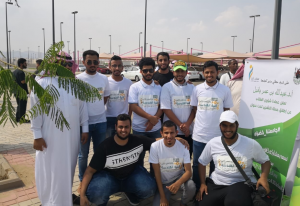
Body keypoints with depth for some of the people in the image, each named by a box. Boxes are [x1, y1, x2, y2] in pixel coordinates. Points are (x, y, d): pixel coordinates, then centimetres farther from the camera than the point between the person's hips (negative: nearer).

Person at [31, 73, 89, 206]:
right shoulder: (43, 83, -6)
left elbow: (82, 107, 9)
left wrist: (85, 129, 6)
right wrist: (37, 136, -9)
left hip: (71, 136, 4)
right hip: (50, 137, -4)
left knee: (68, 168, 15)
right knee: (50, 170, 5)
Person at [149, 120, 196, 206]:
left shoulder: (183, 146, -17)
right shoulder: (155, 147, -20)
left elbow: (188, 171, -17)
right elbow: (157, 172, -13)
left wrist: (178, 183, -40)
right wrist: (162, 197, -14)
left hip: (179, 177, 1)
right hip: (163, 182, 0)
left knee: (191, 186, -31)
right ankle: (167, 196, 16)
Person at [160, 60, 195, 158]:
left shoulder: (191, 87, 9)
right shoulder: (167, 87, -3)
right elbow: (166, 109, -9)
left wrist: (187, 124, -10)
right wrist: (181, 125, -12)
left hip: (188, 131, 3)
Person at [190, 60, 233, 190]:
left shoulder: (225, 90, -2)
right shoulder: (197, 89, 0)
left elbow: (227, 112, 5)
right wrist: (202, 122, 3)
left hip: (218, 135, -1)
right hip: (199, 134, 1)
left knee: (215, 166, 13)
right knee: (197, 165, 12)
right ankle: (196, 190, 29)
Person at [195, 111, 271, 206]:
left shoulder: (251, 144, -6)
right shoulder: (212, 143, 1)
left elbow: (265, 161, 6)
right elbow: (202, 163, 12)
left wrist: (263, 177, -13)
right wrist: (203, 183, 4)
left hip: (241, 183, -4)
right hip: (215, 183, 4)